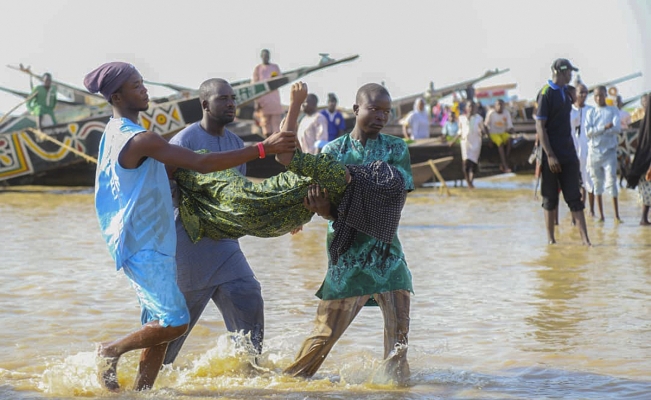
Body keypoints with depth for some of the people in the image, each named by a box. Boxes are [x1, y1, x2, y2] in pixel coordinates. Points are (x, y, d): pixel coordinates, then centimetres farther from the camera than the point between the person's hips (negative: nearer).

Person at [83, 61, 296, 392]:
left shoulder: (117, 133, 13)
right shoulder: (139, 139, -20)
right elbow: (202, 164, -25)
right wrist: (263, 148, -25)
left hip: (153, 246, 10)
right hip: (143, 248, -10)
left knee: (160, 328, 9)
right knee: (175, 322, -12)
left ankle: (139, 392, 12)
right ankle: (111, 351, 4)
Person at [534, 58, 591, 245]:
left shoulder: (566, 92, 13)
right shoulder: (546, 93, -10)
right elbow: (539, 126, -14)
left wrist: (574, 155, 18)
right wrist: (549, 155, -19)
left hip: (568, 154, 7)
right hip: (552, 156, -6)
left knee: (574, 196, 2)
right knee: (550, 198, 3)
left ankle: (584, 237, -1)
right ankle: (550, 238, 12)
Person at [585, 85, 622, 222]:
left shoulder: (613, 111, 6)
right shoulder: (590, 113, 9)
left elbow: (617, 128, -9)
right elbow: (588, 131, -4)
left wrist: (597, 131, -9)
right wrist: (605, 127, -15)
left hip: (609, 151, -2)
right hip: (594, 151, 2)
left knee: (611, 181, -9)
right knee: (597, 182, 3)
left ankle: (617, 215, -8)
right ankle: (601, 215, 9)